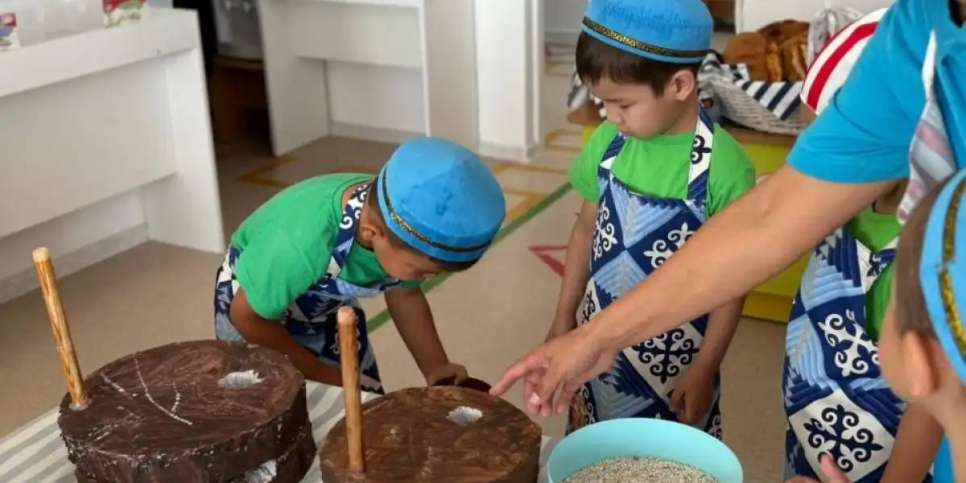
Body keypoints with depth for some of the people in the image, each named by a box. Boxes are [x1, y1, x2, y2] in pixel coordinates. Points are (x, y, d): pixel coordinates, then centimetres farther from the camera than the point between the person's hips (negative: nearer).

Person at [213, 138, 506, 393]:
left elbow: (404, 295, -5)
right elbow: (246, 316, -24)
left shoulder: (405, 217, -28)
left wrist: (436, 368, -12)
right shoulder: (302, 243, -43)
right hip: (254, 297, -4)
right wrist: (318, 373, -16)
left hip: (326, 304, 4)